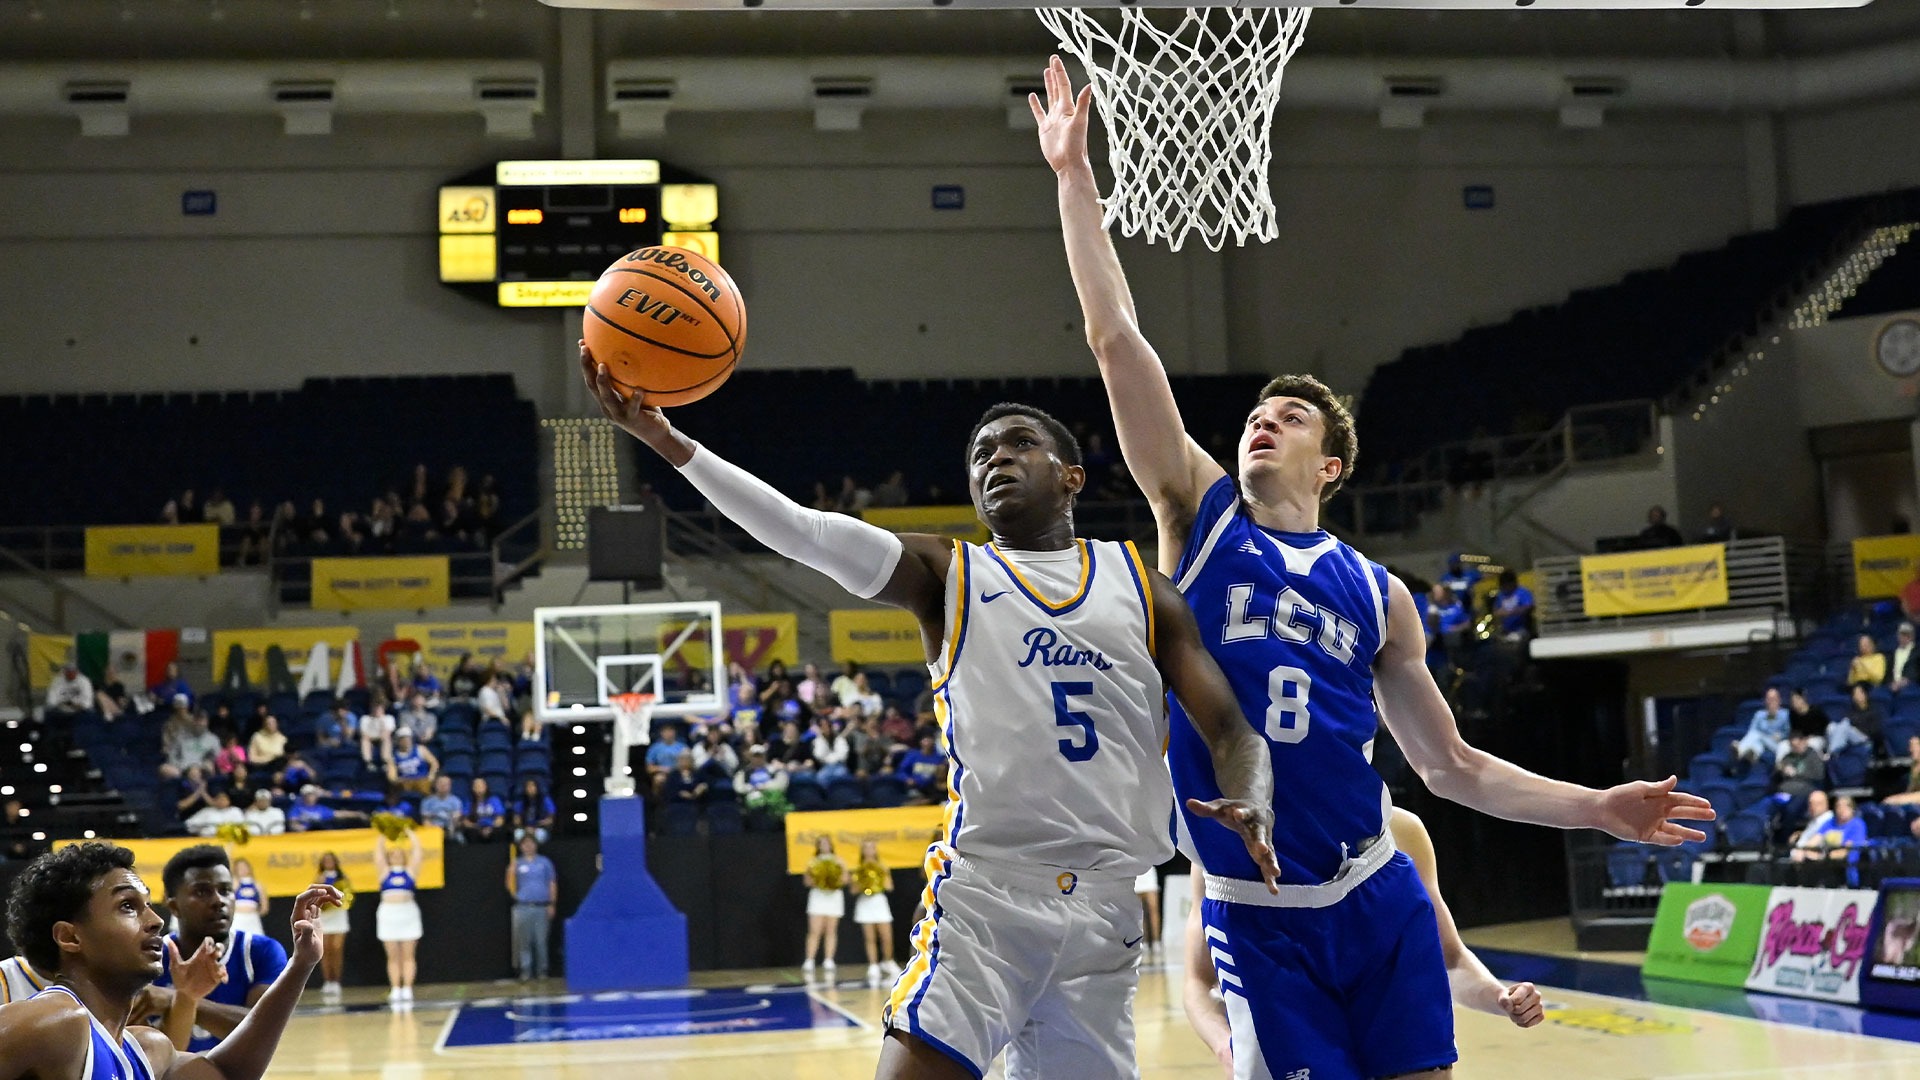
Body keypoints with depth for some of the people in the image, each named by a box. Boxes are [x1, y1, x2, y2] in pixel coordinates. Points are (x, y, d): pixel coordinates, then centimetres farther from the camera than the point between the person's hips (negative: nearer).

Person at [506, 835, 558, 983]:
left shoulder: (545, 862, 8)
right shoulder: (517, 864, 10)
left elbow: (552, 884, 8)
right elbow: (511, 886, 7)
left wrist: (552, 904, 1)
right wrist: (511, 872, -9)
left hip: (541, 907, -1)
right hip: (523, 908, 1)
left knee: (541, 941, 0)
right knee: (524, 941, 1)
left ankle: (542, 971, 7)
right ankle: (525, 971, 6)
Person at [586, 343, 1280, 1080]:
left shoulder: (1138, 583, 13)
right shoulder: (946, 574, 8)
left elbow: (1230, 729, 8)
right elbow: (804, 533, -7)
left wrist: (1250, 806, -15)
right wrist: (666, 441, -20)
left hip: (1104, 903, 3)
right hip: (983, 888, -2)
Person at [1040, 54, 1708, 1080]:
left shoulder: (1378, 595, 10)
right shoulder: (1198, 516, 4)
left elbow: (1450, 766, 17)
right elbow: (1114, 337, -2)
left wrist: (1597, 808, 9)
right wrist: (1074, 173, -4)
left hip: (1380, 903, 2)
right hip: (1257, 921, -2)